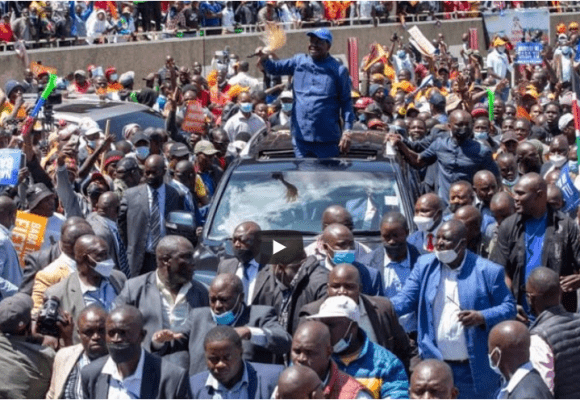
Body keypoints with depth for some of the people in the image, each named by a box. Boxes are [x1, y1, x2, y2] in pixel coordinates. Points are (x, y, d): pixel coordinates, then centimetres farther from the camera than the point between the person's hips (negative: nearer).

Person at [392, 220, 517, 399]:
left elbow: (509, 307, -2)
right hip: (434, 367, 3)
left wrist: (483, 317, -21)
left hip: (474, 369, -2)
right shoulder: (425, 265, 4)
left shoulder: (488, 271, -6)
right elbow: (404, 299, 1)